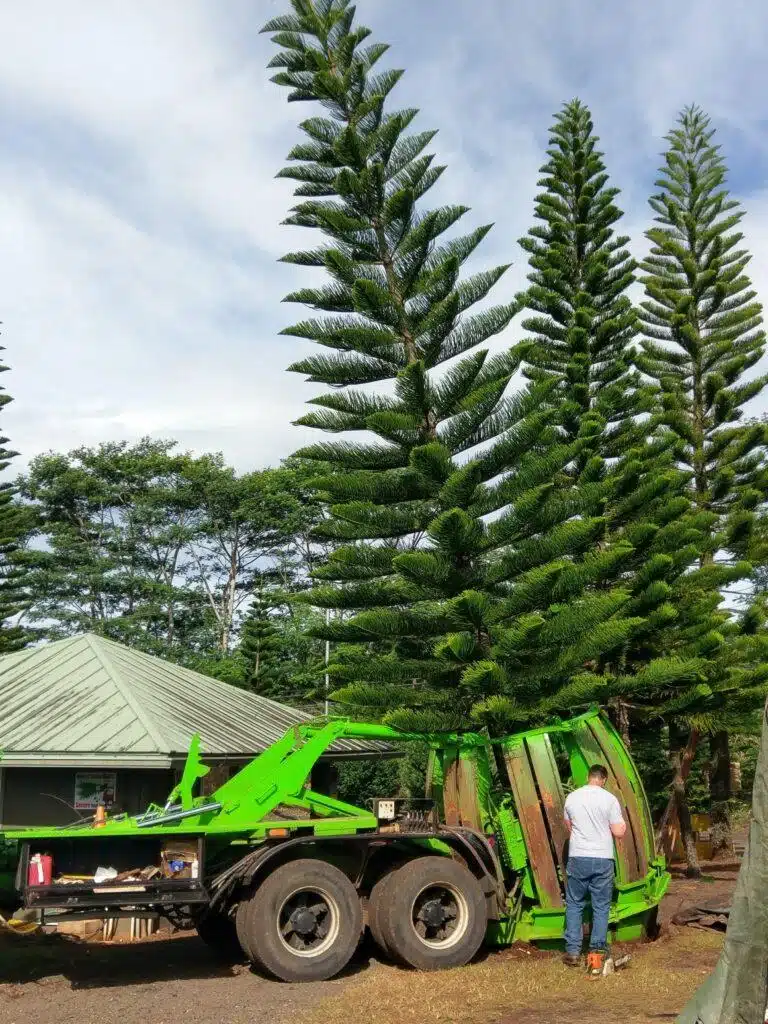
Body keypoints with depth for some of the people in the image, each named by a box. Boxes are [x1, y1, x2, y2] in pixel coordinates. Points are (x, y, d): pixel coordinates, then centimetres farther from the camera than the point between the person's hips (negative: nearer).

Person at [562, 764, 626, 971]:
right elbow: (618, 832, -5)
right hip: (602, 859, -1)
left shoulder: (572, 797, 3)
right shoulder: (609, 799, -6)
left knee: (574, 904, 12)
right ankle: (597, 952, 7)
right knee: (601, 907, 9)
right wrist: (623, 821, 16)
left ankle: (573, 951, 12)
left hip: (578, 858, 2)